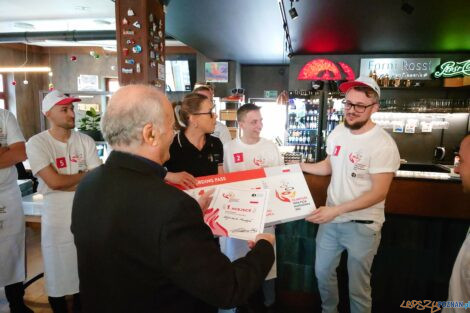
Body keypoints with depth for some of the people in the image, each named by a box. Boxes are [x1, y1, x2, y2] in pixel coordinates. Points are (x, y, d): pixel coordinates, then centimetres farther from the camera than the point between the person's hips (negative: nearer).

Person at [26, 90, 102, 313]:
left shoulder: (85, 141, 0)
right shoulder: (37, 143, -8)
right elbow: (54, 181, -16)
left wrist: (66, 184, -14)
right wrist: (85, 175, -5)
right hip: (57, 219, -2)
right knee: (58, 276, 12)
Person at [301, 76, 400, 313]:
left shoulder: (383, 145, -21)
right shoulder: (337, 132, 0)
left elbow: (378, 193, -22)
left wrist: (336, 210, -28)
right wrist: (297, 166, 2)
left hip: (362, 225, -6)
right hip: (331, 219, 6)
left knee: (358, 286, 12)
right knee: (323, 272, 22)